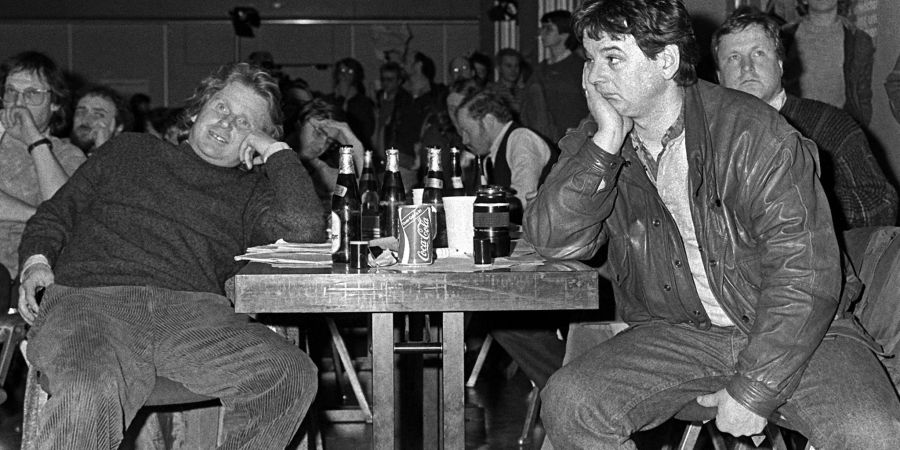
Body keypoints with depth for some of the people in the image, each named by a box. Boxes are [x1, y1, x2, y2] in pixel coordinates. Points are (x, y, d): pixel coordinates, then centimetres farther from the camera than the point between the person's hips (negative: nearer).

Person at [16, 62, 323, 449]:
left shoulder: (250, 194, 23)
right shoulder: (130, 150, 29)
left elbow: (304, 230, 2)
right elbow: (58, 211, 28)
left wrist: (276, 151, 13)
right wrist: (37, 259, 7)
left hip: (193, 311, 1)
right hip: (91, 299, -1)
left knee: (294, 377, -26)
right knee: (88, 396, -37)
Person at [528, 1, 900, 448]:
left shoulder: (754, 133, -15)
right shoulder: (593, 142, 2)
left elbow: (805, 272, -18)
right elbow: (553, 241, -12)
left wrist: (752, 392, -20)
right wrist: (606, 143, -22)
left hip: (791, 335, -4)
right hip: (675, 335, 4)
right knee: (566, 404, -20)